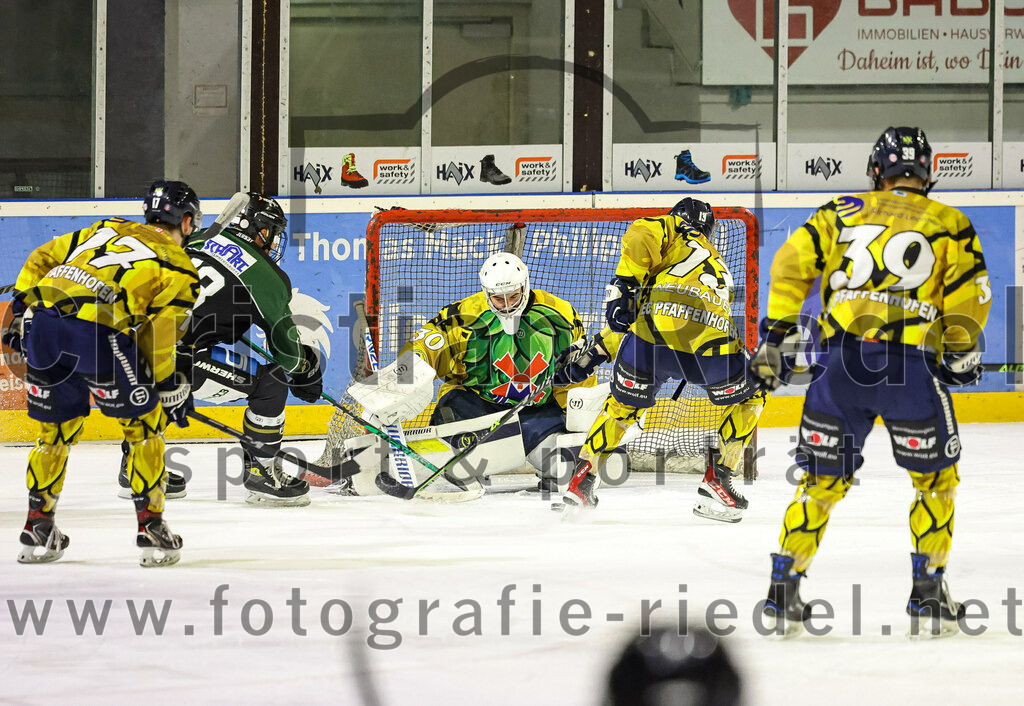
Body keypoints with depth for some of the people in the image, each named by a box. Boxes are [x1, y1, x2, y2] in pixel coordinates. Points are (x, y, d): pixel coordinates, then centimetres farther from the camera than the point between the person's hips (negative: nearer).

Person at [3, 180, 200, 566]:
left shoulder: (107, 229, 31)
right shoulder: (180, 268, 15)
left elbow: (42, 258, 25)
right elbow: (157, 342, 9)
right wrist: (172, 389, 20)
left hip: (42, 317, 5)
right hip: (97, 330, -5)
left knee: (56, 426, 22)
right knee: (143, 425, 14)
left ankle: (38, 529, 25)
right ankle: (151, 528, 13)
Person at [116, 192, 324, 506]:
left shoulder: (198, 242, 18)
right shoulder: (267, 277, 2)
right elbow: (287, 348, 8)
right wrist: (307, 370, 31)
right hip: (182, 358, -7)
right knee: (271, 382, 3)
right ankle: (261, 474, 10)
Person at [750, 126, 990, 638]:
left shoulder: (841, 213, 17)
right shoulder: (950, 225, 13)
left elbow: (790, 266, 9)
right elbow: (969, 294, 3)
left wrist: (776, 338, 13)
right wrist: (962, 356, 16)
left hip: (842, 361, 2)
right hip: (913, 364, -2)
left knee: (823, 479, 14)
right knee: (935, 478, 15)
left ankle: (785, 583, 11)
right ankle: (927, 591, 12)